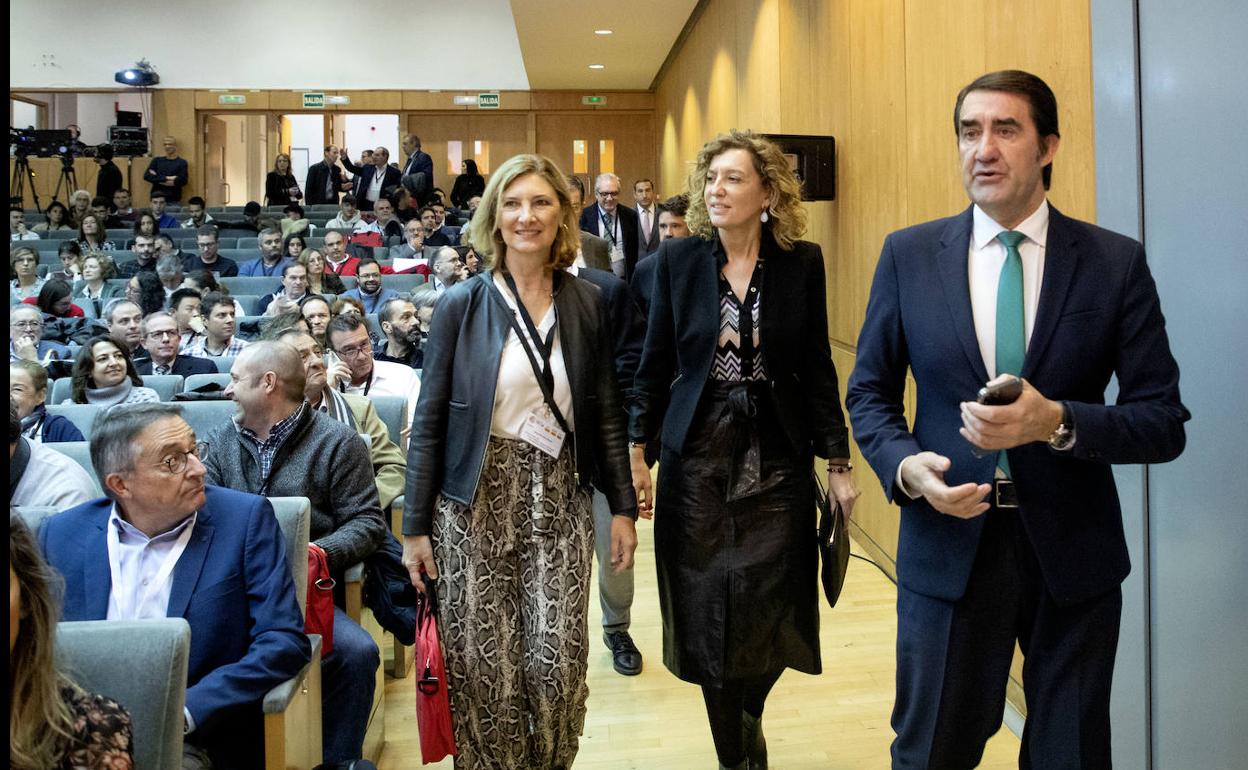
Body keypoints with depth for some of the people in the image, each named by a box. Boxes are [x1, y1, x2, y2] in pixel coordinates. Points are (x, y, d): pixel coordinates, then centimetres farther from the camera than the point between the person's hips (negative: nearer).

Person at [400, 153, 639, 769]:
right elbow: (430, 420, 0)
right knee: (485, 665, 4)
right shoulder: (463, 304, -2)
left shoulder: (586, 304, 4)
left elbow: (606, 414, 8)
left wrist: (622, 506, 5)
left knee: (558, 662, 0)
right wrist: (415, 525, -2)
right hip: (477, 501, -1)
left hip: (559, 499, 2)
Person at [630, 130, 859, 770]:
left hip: (778, 456, 0)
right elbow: (656, 363, 3)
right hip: (697, 456, 0)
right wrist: (637, 451, -1)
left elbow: (817, 368, 3)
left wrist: (838, 463, 1)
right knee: (707, 614, 5)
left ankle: (750, 715, 37)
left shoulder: (802, 262, -1)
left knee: (770, 614, 3)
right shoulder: (679, 259, -1)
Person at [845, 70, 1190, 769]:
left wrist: (1056, 422, -22)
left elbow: (1165, 422, -4)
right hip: (948, 543, 1)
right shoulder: (909, 255, 0)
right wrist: (904, 465, -14)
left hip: (1072, 555, 0)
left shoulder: (1117, 263, -4)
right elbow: (870, 391, 6)